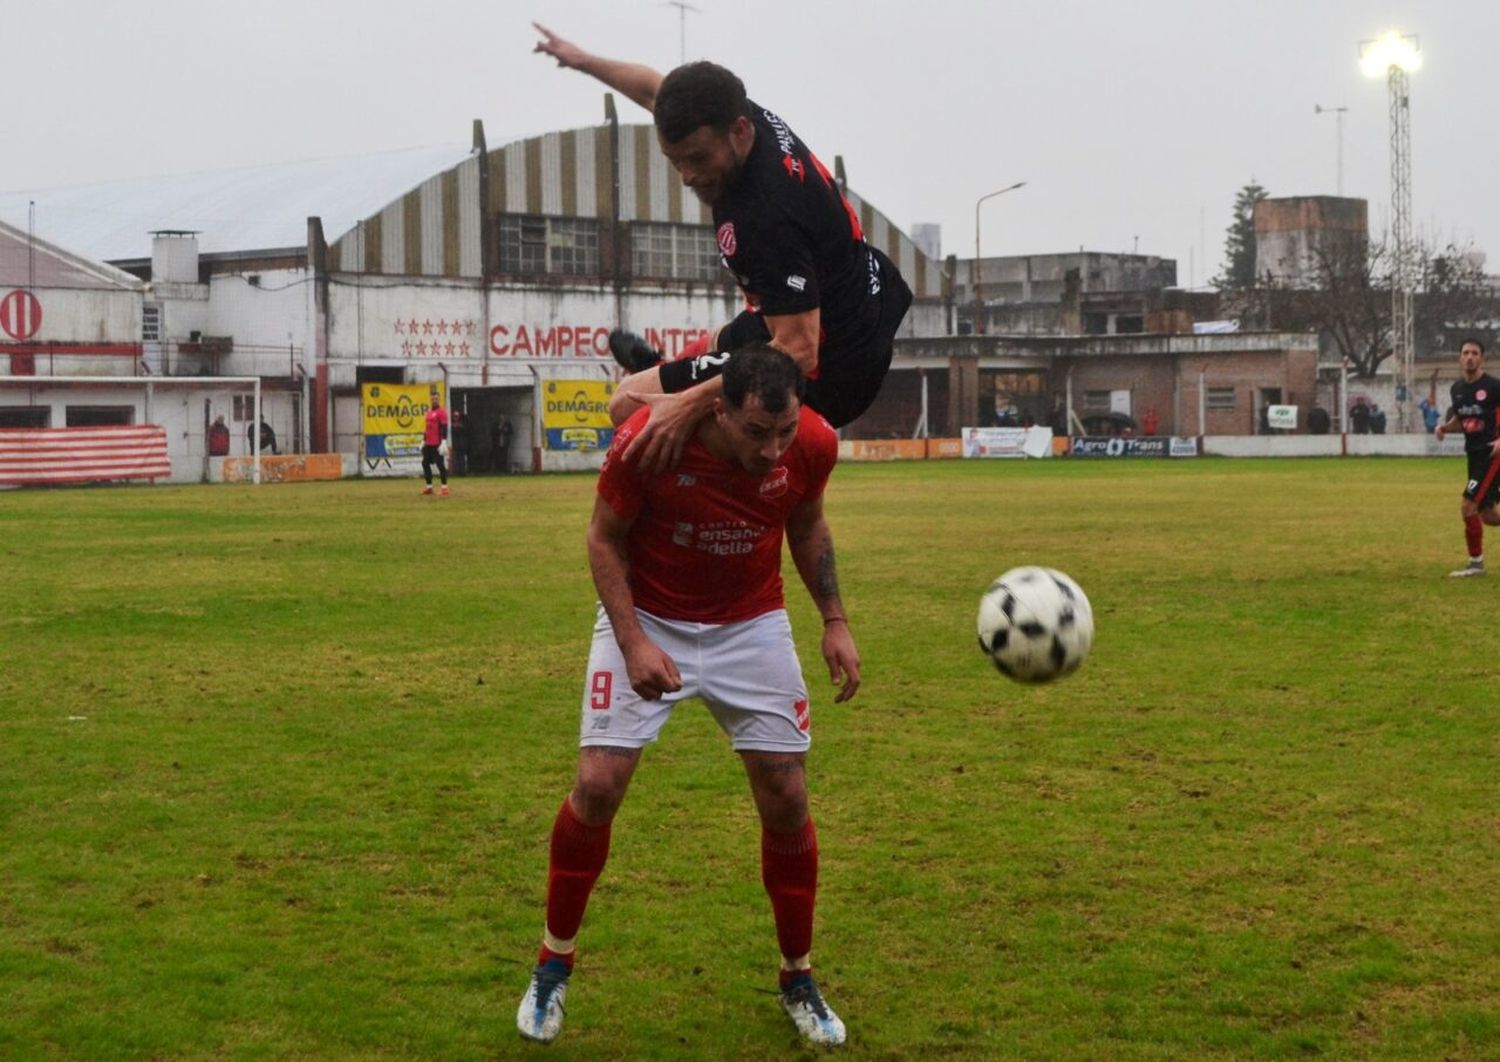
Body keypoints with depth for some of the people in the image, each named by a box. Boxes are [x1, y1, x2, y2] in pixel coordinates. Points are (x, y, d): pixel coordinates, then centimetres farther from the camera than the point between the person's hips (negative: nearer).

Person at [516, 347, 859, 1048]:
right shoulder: (648, 440, -29)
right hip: (645, 619, -2)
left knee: (786, 797, -1)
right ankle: (553, 967, 13)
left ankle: (798, 981, 20)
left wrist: (834, 621, -2)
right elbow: (605, 539, -12)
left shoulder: (814, 444, -19)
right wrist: (633, 644, -22)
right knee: (598, 785, -10)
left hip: (750, 625, 2)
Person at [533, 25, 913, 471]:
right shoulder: (747, 116, -8)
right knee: (722, 339, 39)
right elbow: (656, 89, 13)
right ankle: (664, 368, 69)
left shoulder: (768, 217, -35)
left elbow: (798, 351, -35)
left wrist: (692, 404, -44)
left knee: (629, 404, -4)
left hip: (826, 374, -10)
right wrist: (581, 59, 31)